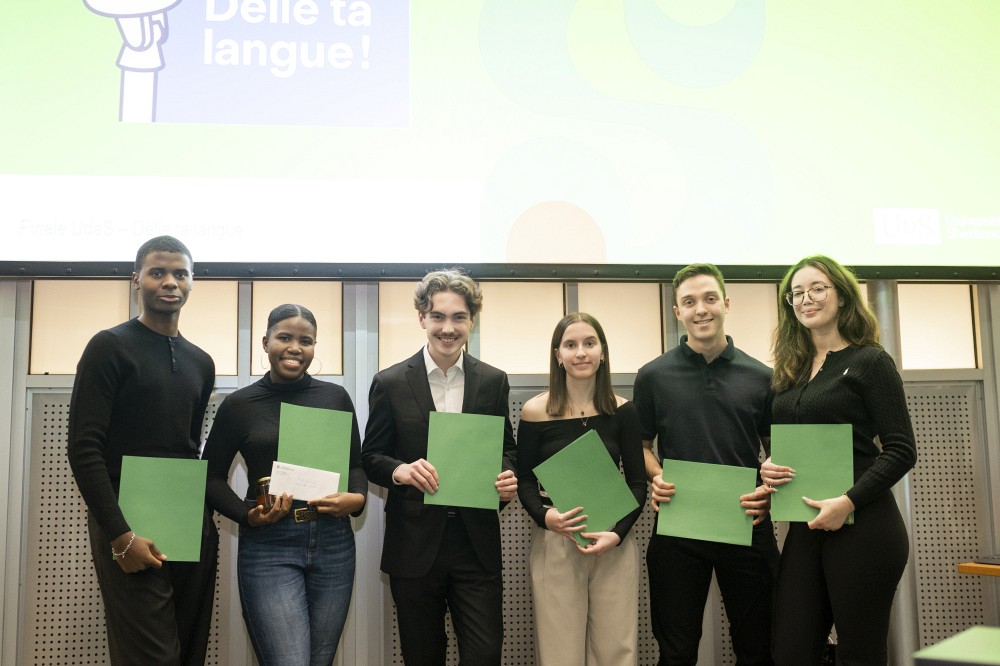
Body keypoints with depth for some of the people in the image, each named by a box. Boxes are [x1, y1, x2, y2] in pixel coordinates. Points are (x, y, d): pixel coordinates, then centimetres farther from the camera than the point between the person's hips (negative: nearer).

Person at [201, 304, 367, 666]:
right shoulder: (239, 404, 1)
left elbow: (356, 464, 12)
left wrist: (357, 499, -10)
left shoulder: (335, 396, 6)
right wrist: (247, 515, -11)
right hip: (269, 545, -3)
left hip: (333, 542, 3)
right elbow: (211, 477, 5)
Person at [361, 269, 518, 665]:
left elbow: (507, 449, 13)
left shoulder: (493, 382, 5)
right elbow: (370, 457, 4)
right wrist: (400, 470, -18)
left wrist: (508, 478, -10)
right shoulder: (390, 383, -1)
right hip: (415, 544, -1)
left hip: (477, 544, 1)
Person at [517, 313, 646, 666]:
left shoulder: (622, 411, 0)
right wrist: (544, 517, -15)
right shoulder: (535, 411, -4)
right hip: (554, 543, -1)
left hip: (614, 544, 1)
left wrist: (618, 533, -11)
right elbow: (524, 480, 4)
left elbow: (637, 482, 4)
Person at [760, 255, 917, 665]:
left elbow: (901, 451, -9)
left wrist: (848, 501, -19)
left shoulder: (870, 361, -3)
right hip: (806, 529, 6)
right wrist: (768, 467, 0)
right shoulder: (790, 373, 14)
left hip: (861, 527, -5)